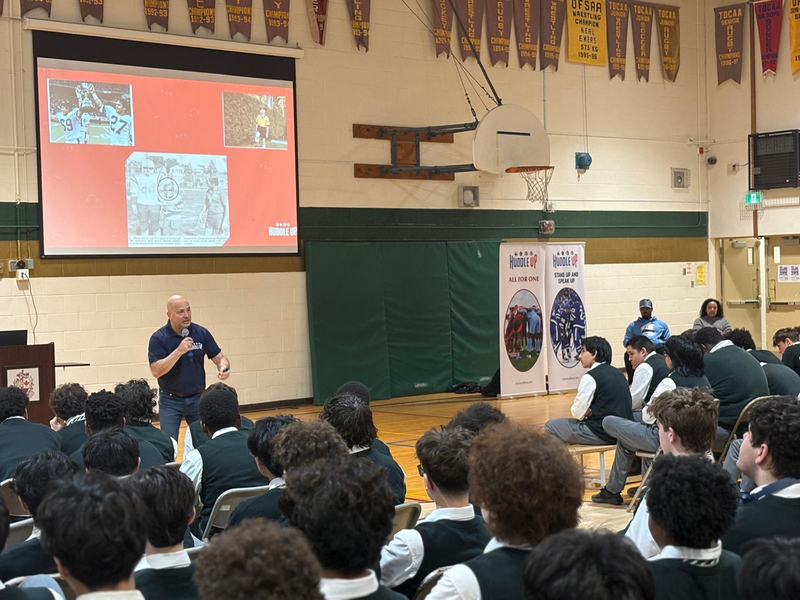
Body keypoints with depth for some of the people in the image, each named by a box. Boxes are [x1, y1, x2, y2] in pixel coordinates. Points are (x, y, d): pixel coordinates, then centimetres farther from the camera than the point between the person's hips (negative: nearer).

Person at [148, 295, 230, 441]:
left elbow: (219, 358, 3)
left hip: (198, 398, 3)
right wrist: (179, 351, -27)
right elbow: (156, 371, -18)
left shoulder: (201, 333, -2)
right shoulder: (158, 338, -10)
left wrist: (224, 368, -21)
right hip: (170, 400, -2)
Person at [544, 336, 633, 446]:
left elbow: (578, 413, -11)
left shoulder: (590, 378, -13)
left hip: (602, 433, -9)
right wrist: (591, 412, 7)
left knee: (550, 426, 4)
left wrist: (588, 413, 9)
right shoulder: (618, 373, 12)